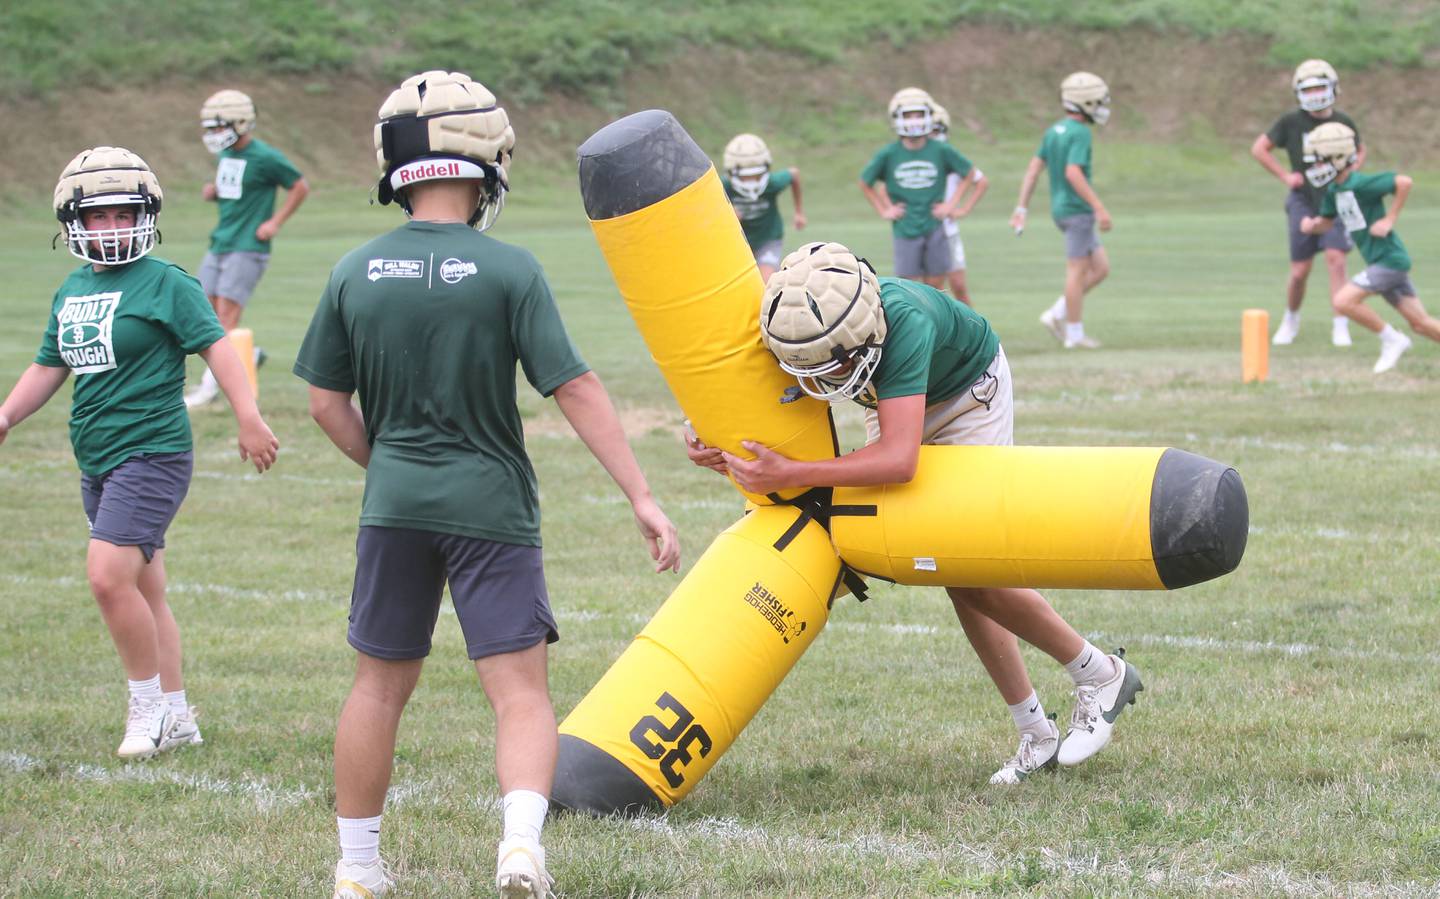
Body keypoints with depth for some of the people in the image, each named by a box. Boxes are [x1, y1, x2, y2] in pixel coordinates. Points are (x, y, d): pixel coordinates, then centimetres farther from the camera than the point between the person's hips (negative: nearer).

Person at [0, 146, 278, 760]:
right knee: (143, 592, 12)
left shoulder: (164, 283, -8)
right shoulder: (72, 291, 13)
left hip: (153, 454, -8)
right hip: (97, 462, 8)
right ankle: (176, 719, 21)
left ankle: (148, 703, -2)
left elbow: (215, 346, -10)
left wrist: (250, 421, -14)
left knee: (109, 576, -19)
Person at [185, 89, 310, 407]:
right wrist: (212, 191, 4)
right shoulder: (225, 154, 11)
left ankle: (210, 385, -8)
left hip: (247, 247, -8)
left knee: (226, 314, -10)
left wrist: (275, 222, -9)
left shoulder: (264, 157, -12)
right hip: (219, 246, 8)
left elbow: (300, 187, -4)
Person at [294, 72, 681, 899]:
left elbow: (328, 402, 5)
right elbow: (576, 390, -11)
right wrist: (643, 497, -8)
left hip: (395, 503, 3)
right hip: (490, 505, -3)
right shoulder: (508, 271, -11)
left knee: (382, 683, 16)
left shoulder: (357, 273, -1)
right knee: (521, 693, 0)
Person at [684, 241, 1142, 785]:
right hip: (891, 403, 6)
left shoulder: (904, 322, -47)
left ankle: (1101, 675, 8)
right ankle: (1036, 735, 15)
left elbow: (899, 460, -54)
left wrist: (789, 476, -53)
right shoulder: (800, 323, -31)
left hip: (967, 392, -5)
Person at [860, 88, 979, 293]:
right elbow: (865, 183, 11)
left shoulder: (941, 151, -3)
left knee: (934, 287, 5)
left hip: (935, 229, 1)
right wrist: (884, 211, 5)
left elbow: (970, 174, 10)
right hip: (905, 231, -1)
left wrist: (953, 204, 4)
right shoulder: (888, 155, -3)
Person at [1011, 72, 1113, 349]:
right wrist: (1100, 208, -25)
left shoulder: (1054, 131, 11)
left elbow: (1033, 170, 10)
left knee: (1100, 268, 13)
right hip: (1078, 209, -9)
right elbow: (1073, 173, -26)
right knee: (1078, 271, -1)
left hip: (1061, 209, 9)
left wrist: (1021, 209, 11)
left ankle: (1057, 315, 9)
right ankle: (1075, 334, 4)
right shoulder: (1080, 133, -15)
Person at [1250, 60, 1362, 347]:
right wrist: (1285, 176, -4)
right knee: (1299, 272, 0)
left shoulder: (1344, 123, 0)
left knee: (1335, 259, -16)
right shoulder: (1291, 121, -6)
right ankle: (1291, 318, 26)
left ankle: (1340, 325, -11)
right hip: (1303, 202, -1)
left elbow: (1360, 151, 19)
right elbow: (1259, 148, 4)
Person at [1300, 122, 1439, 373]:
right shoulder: (1333, 190, 8)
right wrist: (1312, 224, -2)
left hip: (1390, 259, -9)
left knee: (1344, 301, -15)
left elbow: (1404, 182, -25)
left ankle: (1391, 340, -2)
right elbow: (1327, 222, 20)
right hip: (1379, 261, 9)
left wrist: (1390, 219, -21)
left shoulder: (1360, 184, -19)